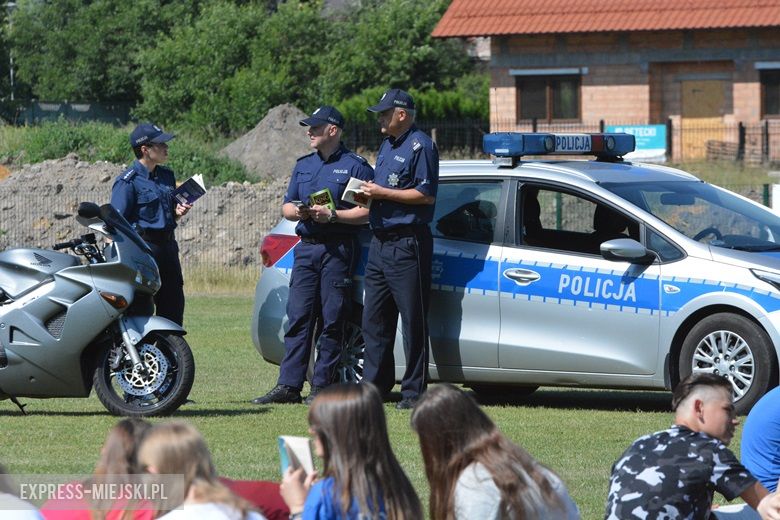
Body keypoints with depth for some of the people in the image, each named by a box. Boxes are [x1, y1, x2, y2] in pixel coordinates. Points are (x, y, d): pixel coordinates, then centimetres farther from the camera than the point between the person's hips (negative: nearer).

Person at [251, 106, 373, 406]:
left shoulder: (355, 166, -1)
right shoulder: (303, 165, 19)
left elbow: (368, 212, -8)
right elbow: (286, 206, 22)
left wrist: (332, 215, -17)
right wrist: (296, 211, -1)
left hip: (338, 250, -6)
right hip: (306, 248, 6)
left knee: (333, 320, -2)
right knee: (298, 317, 0)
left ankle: (322, 386, 2)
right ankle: (289, 386, -2)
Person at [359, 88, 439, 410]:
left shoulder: (420, 146, -9)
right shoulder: (387, 146, 19)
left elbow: (426, 195, -17)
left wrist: (384, 194, -16)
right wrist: (368, 193, 6)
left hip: (407, 244, -10)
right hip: (380, 243, 10)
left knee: (413, 322, -5)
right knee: (374, 320, 10)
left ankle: (414, 391, -3)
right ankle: (374, 386, 15)